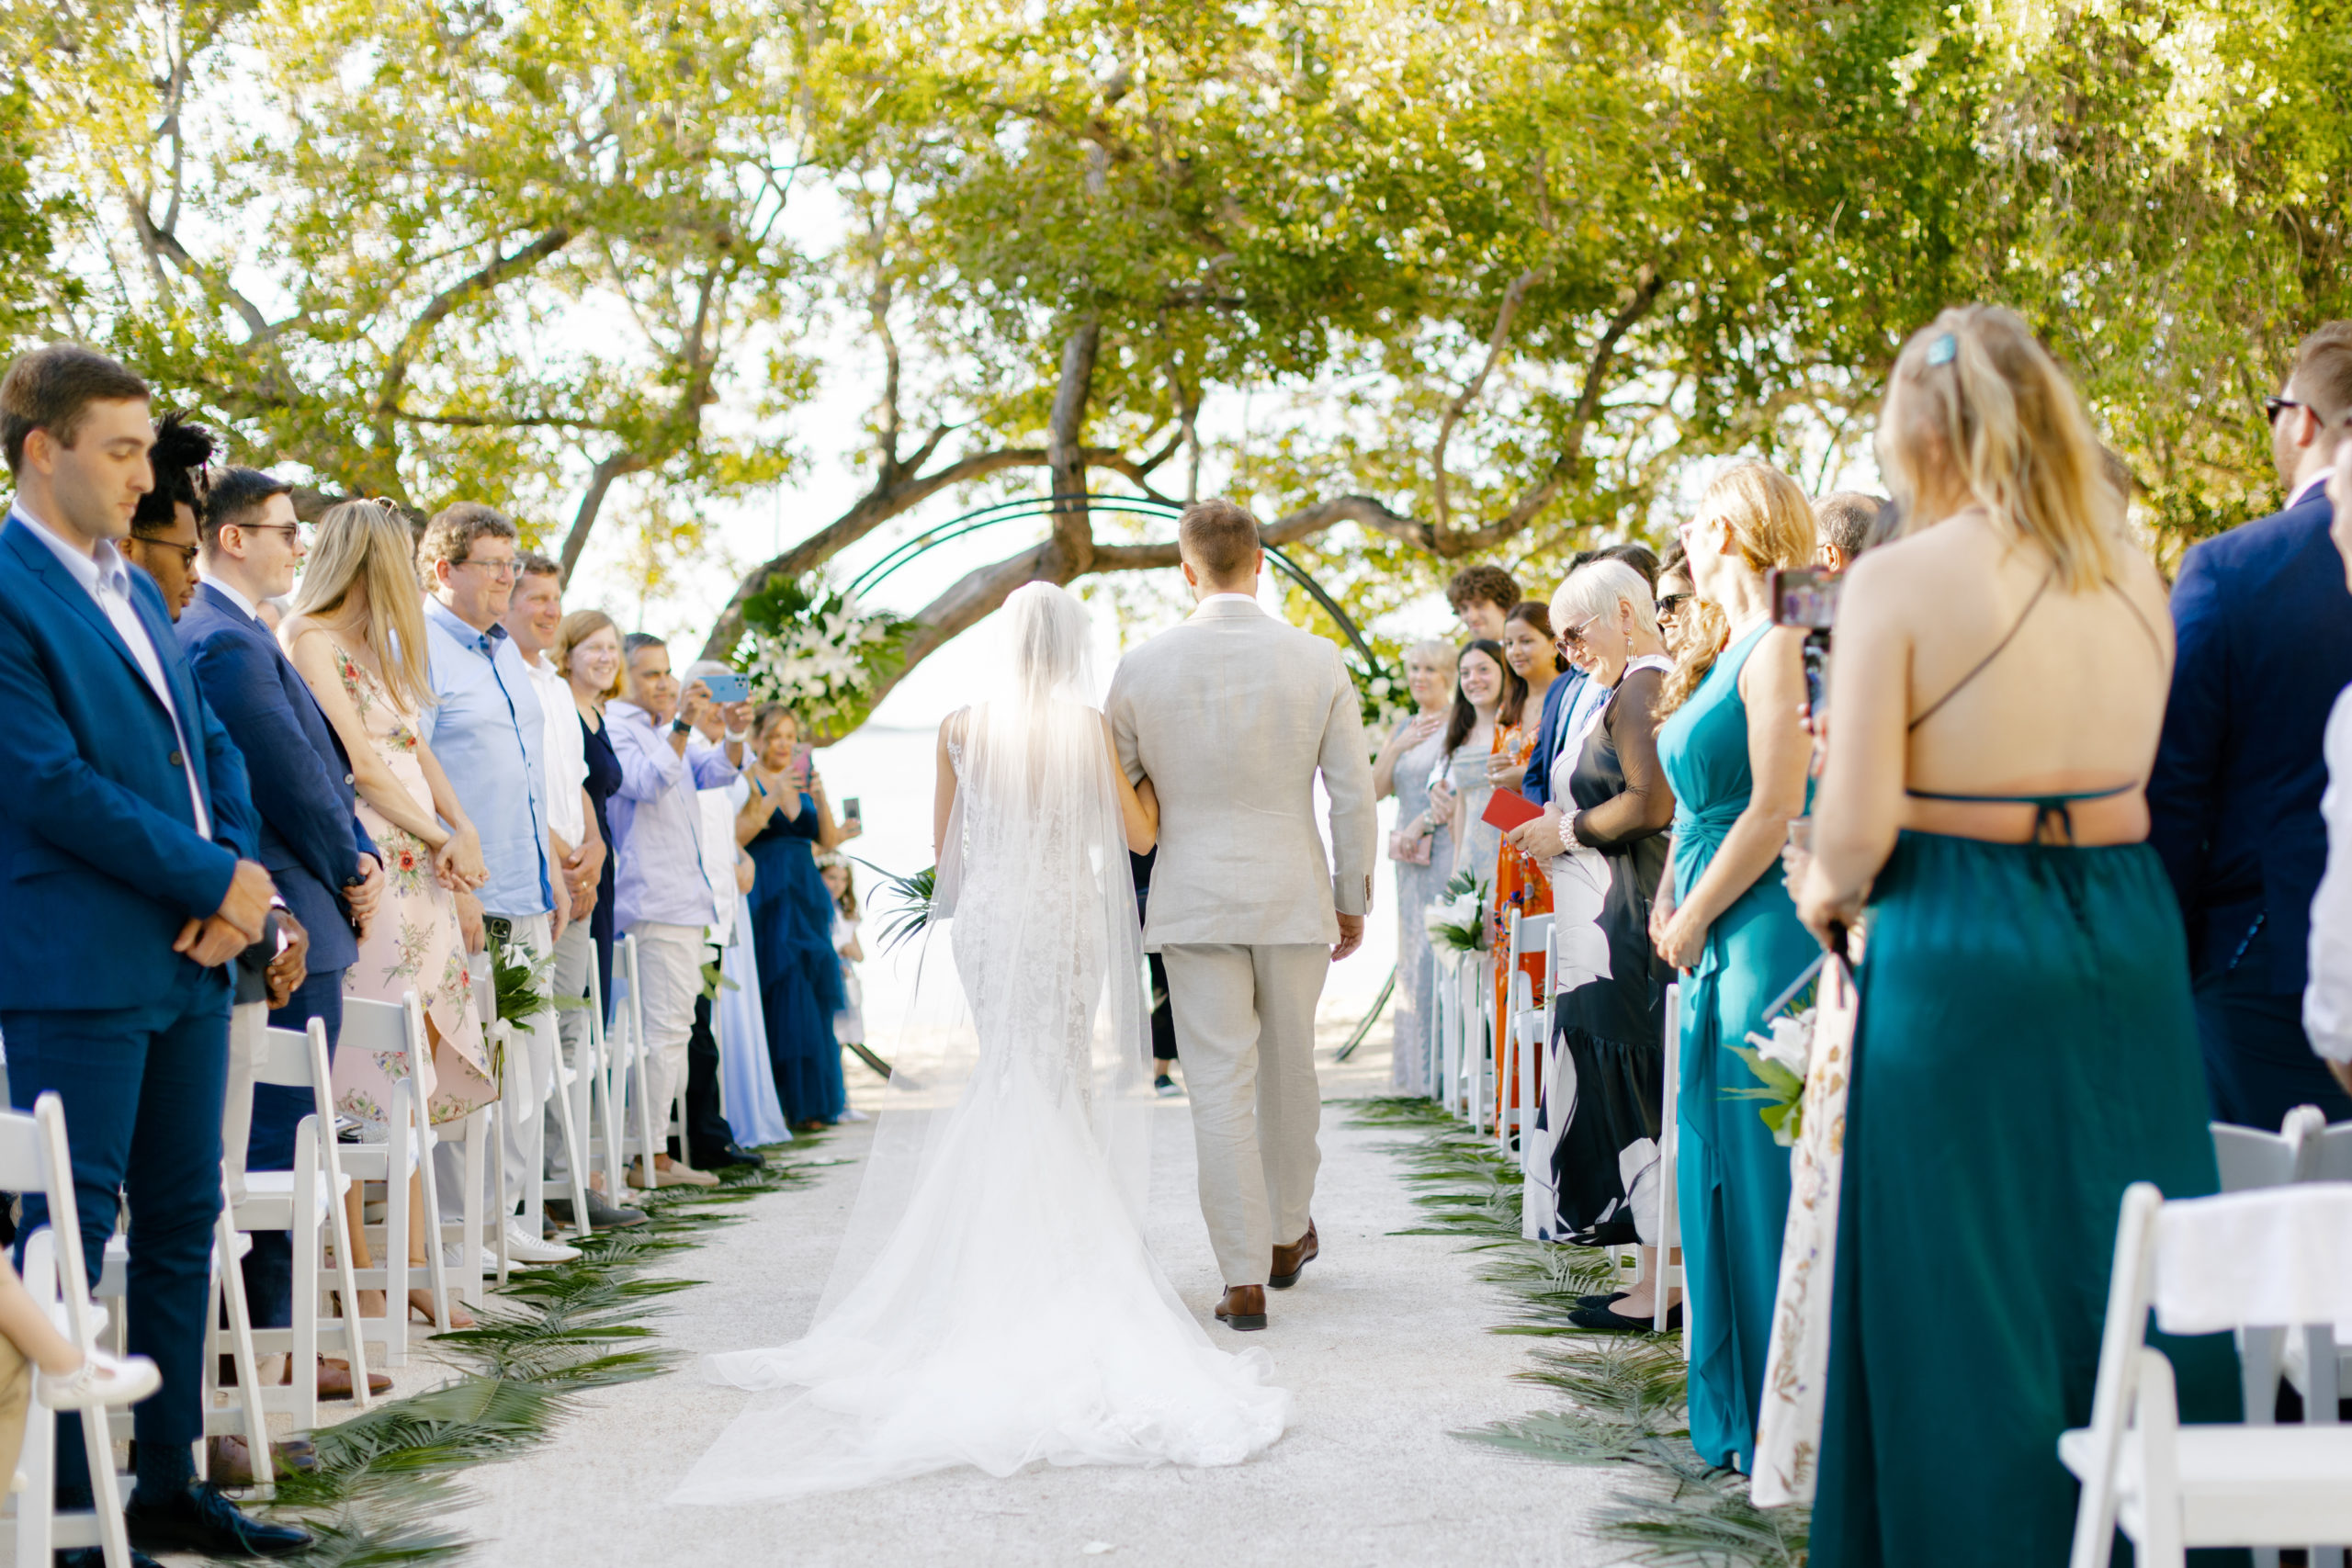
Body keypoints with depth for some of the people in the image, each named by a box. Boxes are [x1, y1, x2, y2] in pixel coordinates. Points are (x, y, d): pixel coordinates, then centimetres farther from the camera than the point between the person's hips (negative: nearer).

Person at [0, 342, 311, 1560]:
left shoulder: (136, 590, 17)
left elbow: (211, 746, 17)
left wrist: (235, 880, -1)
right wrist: (215, 883, -12)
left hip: (190, 956, 9)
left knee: (183, 1221, 12)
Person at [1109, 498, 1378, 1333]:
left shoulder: (1143, 666, -5)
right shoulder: (1317, 660, -4)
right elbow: (1354, 795, -1)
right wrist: (1354, 901, 10)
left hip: (1192, 901, -1)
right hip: (1294, 895, 1)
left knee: (1221, 1089, 2)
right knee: (1289, 1071, 18)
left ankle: (1244, 1279, 2)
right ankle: (1287, 1234, 35)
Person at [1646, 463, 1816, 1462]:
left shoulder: (1777, 647, -12)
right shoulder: (1739, 649, 18)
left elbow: (1776, 811, -18)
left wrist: (1693, 918, -10)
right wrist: (1679, 903, 11)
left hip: (1764, 930, -10)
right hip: (1723, 939, 10)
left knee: (1761, 1168, -5)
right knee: (1718, 1161, 12)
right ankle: (1739, 1413, 22)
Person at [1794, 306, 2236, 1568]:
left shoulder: (1900, 580, -11)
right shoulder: (2134, 577, 6)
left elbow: (1859, 826, -14)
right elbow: (2125, 777, 10)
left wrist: (1827, 896, 6)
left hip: (1961, 955, -5)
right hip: (2128, 941, 5)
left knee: (1966, 1294, 6)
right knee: (2132, 1274, 14)